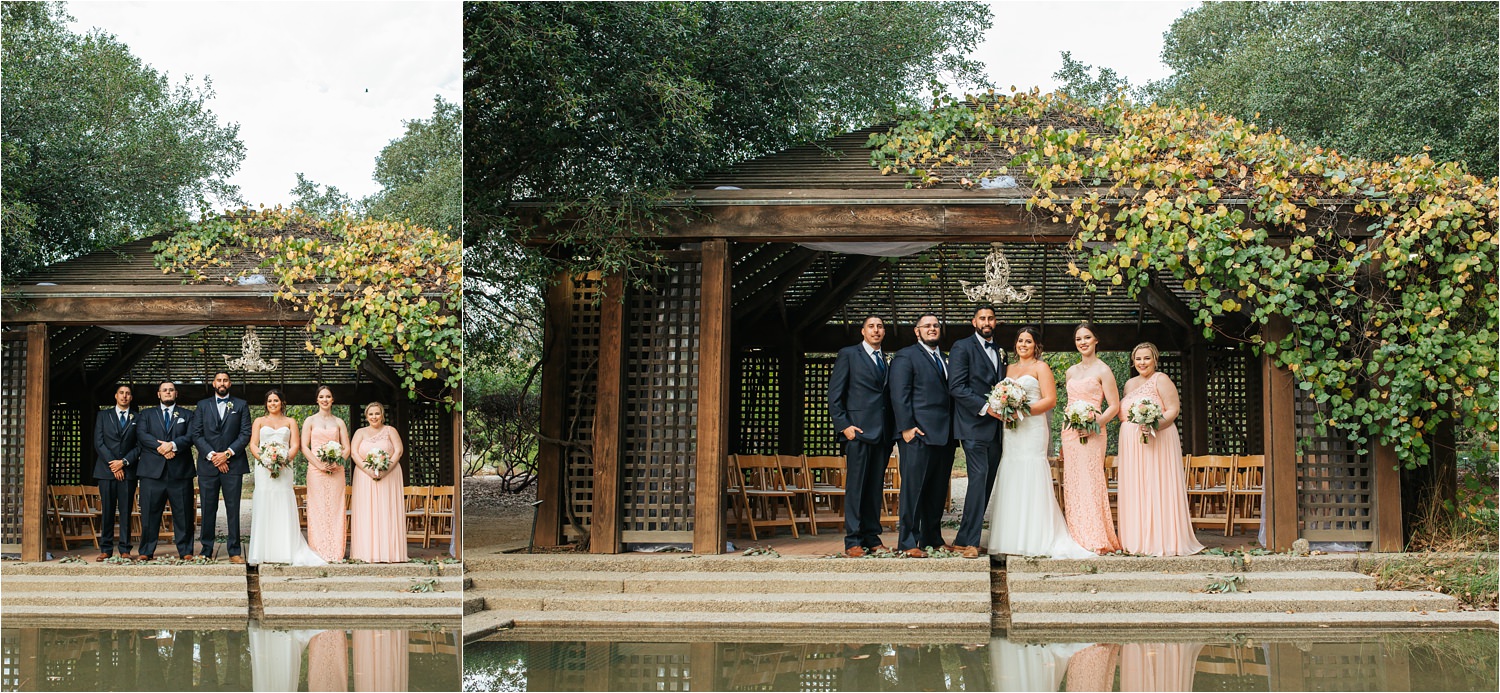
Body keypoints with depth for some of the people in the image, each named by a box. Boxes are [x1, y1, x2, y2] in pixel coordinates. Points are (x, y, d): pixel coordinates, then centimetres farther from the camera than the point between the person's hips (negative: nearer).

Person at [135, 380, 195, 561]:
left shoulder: (187, 415, 17)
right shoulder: (146, 415, 18)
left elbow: (191, 437, 1)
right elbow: (141, 435, 1)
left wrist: (172, 444, -16)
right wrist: (160, 448, -14)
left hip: (180, 471, 0)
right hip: (152, 470, 0)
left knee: (183, 514, -1)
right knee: (149, 513, -2)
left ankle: (185, 551, 4)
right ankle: (146, 551, 3)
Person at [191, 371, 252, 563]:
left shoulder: (241, 405, 10)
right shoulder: (202, 405, 12)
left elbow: (245, 434, 2)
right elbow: (196, 434, 4)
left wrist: (228, 454, -9)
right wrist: (212, 455, -8)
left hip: (232, 464, -1)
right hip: (208, 465, 1)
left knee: (233, 509, -1)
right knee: (208, 510, 2)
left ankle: (235, 552, 1)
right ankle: (206, 551, 6)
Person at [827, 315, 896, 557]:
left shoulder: (887, 361, 19)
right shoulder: (848, 355, 3)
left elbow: (889, 396, 18)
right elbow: (834, 394, -1)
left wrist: (893, 430, 7)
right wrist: (844, 425, -11)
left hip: (883, 433, 5)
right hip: (859, 430, -5)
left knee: (876, 487, 6)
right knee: (855, 486, -6)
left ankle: (872, 538, 11)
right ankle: (853, 542, -6)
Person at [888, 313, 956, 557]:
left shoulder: (945, 359, 21)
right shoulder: (905, 357, -1)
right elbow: (899, 395, -8)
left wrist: (954, 431, 13)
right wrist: (906, 427, -16)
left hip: (944, 436, 7)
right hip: (919, 435, -7)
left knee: (938, 491, 10)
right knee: (914, 488, -7)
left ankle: (932, 538, 18)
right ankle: (908, 542, -4)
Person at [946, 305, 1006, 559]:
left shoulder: (1000, 353, 20)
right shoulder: (962, 348, -2)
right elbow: (956, 386, -11)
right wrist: (985, 407, -18)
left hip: (995, 427, 7)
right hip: (974, 425, -7)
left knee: (987, 483, 5)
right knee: (979, 478, -14)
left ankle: (964, 539, 10)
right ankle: (969, 542, -12)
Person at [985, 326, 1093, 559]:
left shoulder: (1040, 367, 2)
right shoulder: (1010, 368, 20)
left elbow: (1050, 400, -6)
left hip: (1033, 428, -6)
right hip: (1011, 429, 6)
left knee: (1031, 481, -9)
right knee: (1011, 480, 1)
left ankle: (1036, 540, -8)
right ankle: (1012, 539, 3)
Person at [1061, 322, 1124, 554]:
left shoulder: (1102, 370, -3)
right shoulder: (1071, 372, 16)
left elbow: (1114, 406, -5)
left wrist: (1095, 424, -19)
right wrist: (1064, 439, 15)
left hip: (1092, 434, -6)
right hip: (1069, 433, 6)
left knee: (1090, 483, -10)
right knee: (1072, 484, 4)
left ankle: (1096, 539, -8)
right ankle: (1078, 538, 7)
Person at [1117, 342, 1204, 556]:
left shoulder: (1160, 380, -3)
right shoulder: (1130, 384, 17)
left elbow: (1173, 410, -12)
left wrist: (1154, 425, -26)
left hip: (1157, 441, -7)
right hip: (1131, 446, 7)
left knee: (1156, 489, -8)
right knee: (1135, 491, 6)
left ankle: (1162, 541, -7)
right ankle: (1138, 540, 10)